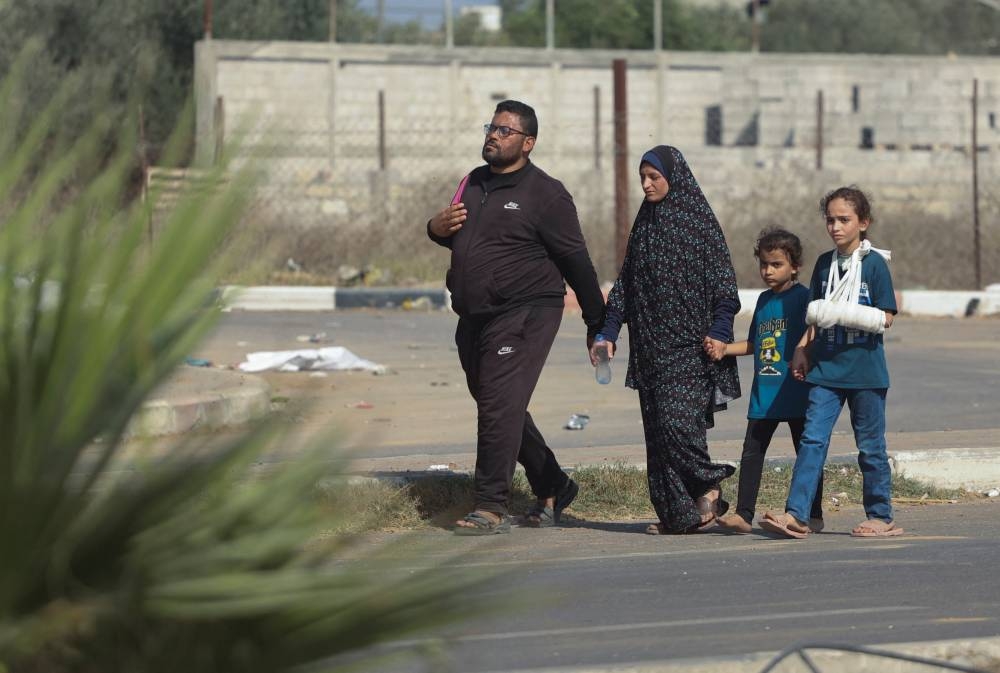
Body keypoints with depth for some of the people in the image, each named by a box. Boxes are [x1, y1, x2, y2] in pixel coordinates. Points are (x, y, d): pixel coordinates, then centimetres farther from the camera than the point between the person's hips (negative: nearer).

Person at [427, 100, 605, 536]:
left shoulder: (545, 194, -8)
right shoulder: (473, 184, 14)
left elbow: (576, 261, -8)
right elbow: (457, 238, 28)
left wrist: (598, 325, -8)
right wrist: (436, 228, 3)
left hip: (523, 315, -8)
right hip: (474, 319, 8)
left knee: (500, 406, -15)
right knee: (499, 408, 14)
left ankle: (492, 507, -13)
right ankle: (552, 488, 29)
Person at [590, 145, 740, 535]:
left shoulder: (700, 222, -4)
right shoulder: (645, 225, 15)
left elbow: (723, 281, -7)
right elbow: (625, 283, 17)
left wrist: (718, 331, -16)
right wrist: (607, 332, 11)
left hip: (689, 345, -6)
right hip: (651, 347, 6)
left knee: (676, 418, -18)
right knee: (658, 426, 2)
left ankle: (707, 485, 1)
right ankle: (675, 514, 4)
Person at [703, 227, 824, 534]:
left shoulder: (803, 297, -7)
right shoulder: (764, 299, 13)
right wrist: (723, 348, 7)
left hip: (795, 393, -6)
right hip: (763, 394, 6)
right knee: (751, 453, 1)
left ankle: (814, 516, 13)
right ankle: (743, 514, 1)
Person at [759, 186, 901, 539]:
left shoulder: (874, 263, -6)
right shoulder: (825, 263, 10)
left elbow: (885, 318, -9)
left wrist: (842, 314, -18)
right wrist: (803, 351, 8)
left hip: (865, 369, -4)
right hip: (826, 368, 4)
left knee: (870, 446, 5)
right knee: (812, 439, -7)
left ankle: (881, 516, 15)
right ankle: (795, 514, -13)